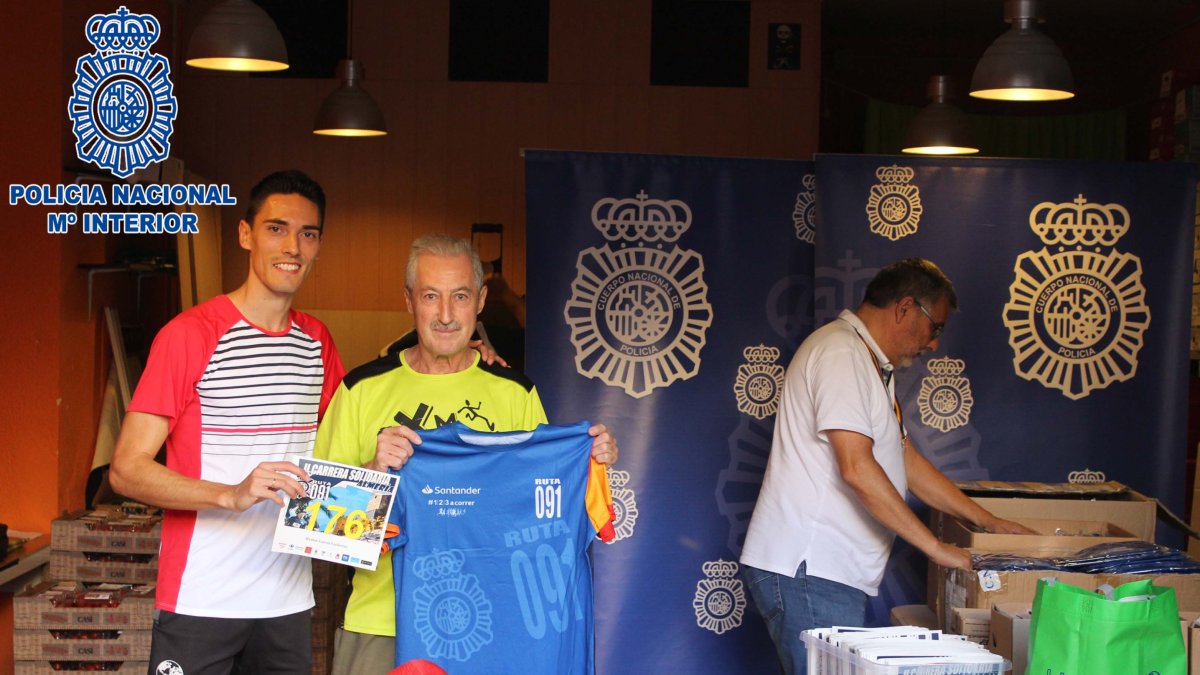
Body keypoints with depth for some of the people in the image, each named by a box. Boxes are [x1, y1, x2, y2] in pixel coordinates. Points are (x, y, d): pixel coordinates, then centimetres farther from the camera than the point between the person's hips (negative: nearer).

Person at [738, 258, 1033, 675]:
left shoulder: (874, 367, 21)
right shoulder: (841, 353, -13)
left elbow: (906, 462, 24)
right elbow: (857, 468, -22)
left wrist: (986, 521, 20)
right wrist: (935, 547, -16)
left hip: (834, 574, 10)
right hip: (805, 570, -10)